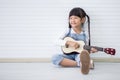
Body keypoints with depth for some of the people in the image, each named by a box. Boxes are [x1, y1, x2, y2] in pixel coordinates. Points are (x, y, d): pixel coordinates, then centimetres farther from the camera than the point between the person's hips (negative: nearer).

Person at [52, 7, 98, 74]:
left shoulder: (85, 34, 5)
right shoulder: (68, 31, 3)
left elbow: (85, 48, 9)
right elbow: (58, 41, -7)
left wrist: (90, 50, -14)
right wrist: (69, 42, -22)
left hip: (79, 55, -1)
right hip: (68, 55, 1)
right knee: (55, 58, -31)